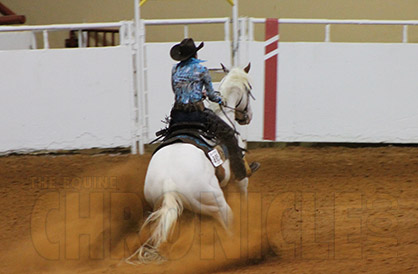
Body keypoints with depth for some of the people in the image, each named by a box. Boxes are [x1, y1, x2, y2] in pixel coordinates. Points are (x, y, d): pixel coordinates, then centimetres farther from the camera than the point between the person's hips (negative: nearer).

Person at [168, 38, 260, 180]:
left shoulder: (175, 69, 7)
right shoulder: (201, 69, -6)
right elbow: (211, 94, -1)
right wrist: (220, 99, 22)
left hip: (178, 115, 4)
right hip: (196, 113, -4)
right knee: (228, 134, 9)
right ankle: (242, 170, 13)